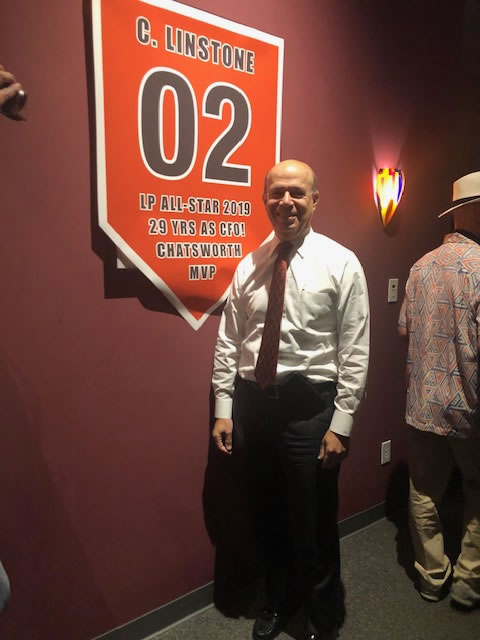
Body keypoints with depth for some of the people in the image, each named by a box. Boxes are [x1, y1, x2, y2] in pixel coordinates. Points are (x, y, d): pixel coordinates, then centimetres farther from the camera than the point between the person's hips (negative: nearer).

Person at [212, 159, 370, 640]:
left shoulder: (341, 264, -7)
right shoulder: (248, 267, 3)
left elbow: (354, 352, -8)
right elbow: (227, 344, 5)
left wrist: (340, 423, -10)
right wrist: (224, 410, 3)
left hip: (308, 405, -3)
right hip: (252, 402, 4)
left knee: (313, 526, 12)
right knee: (266, 518, 21)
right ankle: (278, 601, 50)